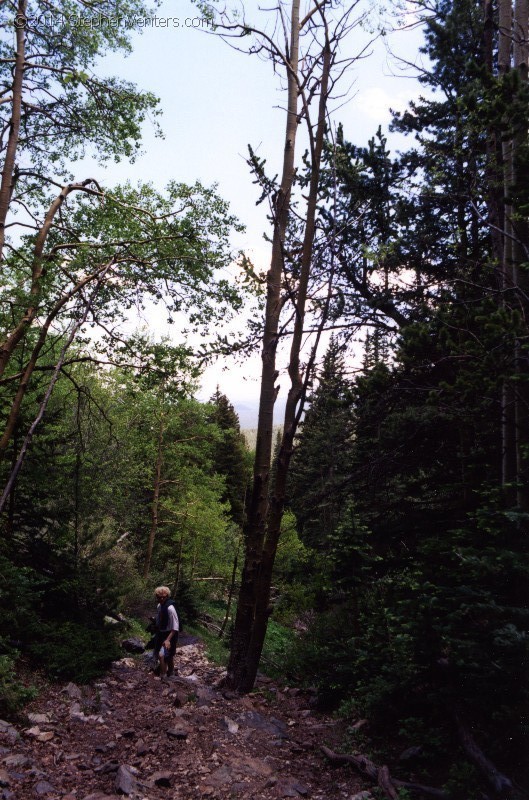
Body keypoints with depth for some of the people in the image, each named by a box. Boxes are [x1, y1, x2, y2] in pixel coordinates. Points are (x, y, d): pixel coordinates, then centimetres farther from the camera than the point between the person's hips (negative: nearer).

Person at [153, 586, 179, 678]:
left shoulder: (170, 608, -25)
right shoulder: (159, 606, -1)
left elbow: (175, 627, -23)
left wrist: (168, 639, -26)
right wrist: (157, 634, 19)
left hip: (169, 635, -8)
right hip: (161, 633, 8)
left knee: (161, 655, -16)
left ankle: (163, 677, -3)